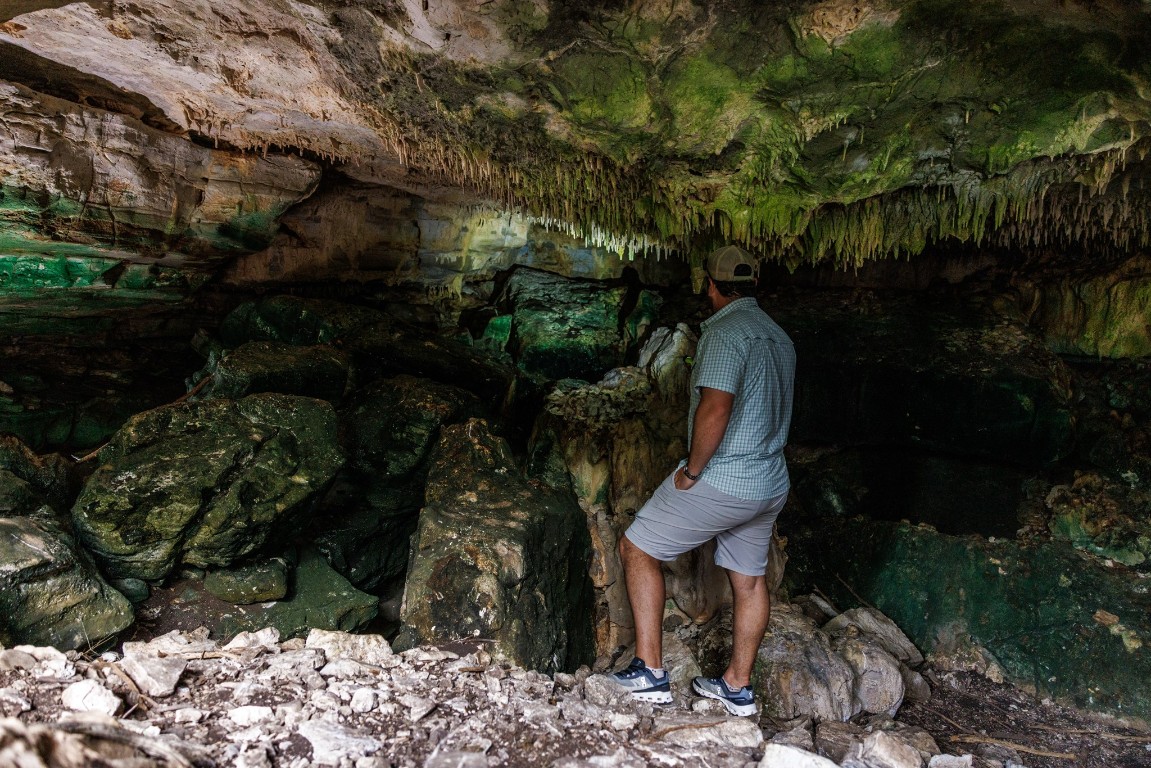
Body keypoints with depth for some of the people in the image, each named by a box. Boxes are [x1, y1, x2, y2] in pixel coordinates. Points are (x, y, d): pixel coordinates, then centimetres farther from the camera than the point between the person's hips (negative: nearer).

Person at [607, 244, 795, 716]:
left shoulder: (725, 331, -17)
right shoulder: (779, 337, 11)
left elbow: (715, 409, -28)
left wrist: (692, 470, -17)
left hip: (720, 482, -9)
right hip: (770, 484, 9)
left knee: (636, 549, 3)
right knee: (749, 579, 17)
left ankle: (650, 672, 3)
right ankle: (738, 687, 28)